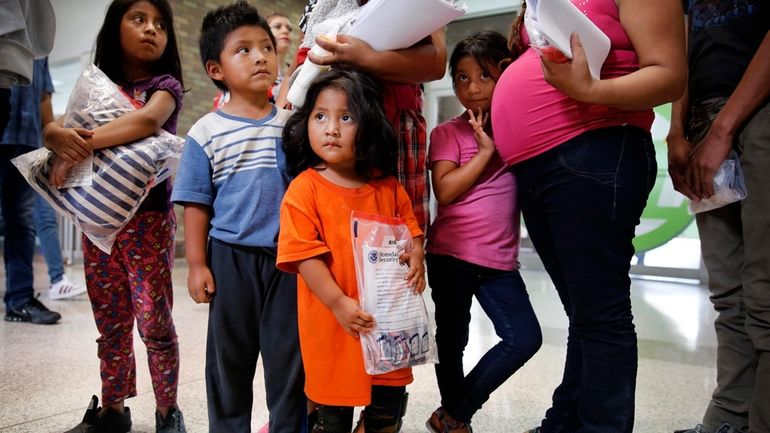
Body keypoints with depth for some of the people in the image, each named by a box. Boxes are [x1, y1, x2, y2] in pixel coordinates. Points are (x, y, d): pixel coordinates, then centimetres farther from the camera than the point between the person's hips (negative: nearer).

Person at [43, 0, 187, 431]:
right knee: (110, 322, 12)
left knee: (154, 319, -3)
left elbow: (149, 120, -24)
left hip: (148, 217, -4)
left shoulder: (165, 85, -2)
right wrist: (62, 136, -21)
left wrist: (83, 144, -24)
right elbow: (50, 128, 3)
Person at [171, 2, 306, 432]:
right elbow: (197, 203, -1)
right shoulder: (207, 132, -3)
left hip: (288, 255, 1)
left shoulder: (292, 124, 2)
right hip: (230, 257, -1)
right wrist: (197, 264, -4)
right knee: (229, 354, 13)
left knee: (290, 353, 10)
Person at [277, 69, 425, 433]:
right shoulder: (305, 188, -11)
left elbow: (409, 226, 13)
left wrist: (416, 254, -9)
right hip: (331, 321, -4)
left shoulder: (387, 186, 3)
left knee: (389, 403, 18)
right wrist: (339, 303, -21)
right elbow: (304, 254, -15)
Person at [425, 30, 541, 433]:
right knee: (452, 339, 8)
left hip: (499, 258, 4)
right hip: (451, 253, -3)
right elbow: (445, 191, -12)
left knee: (525, 338, -2)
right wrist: (485, 151, -13)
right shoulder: (448, 132, -1)